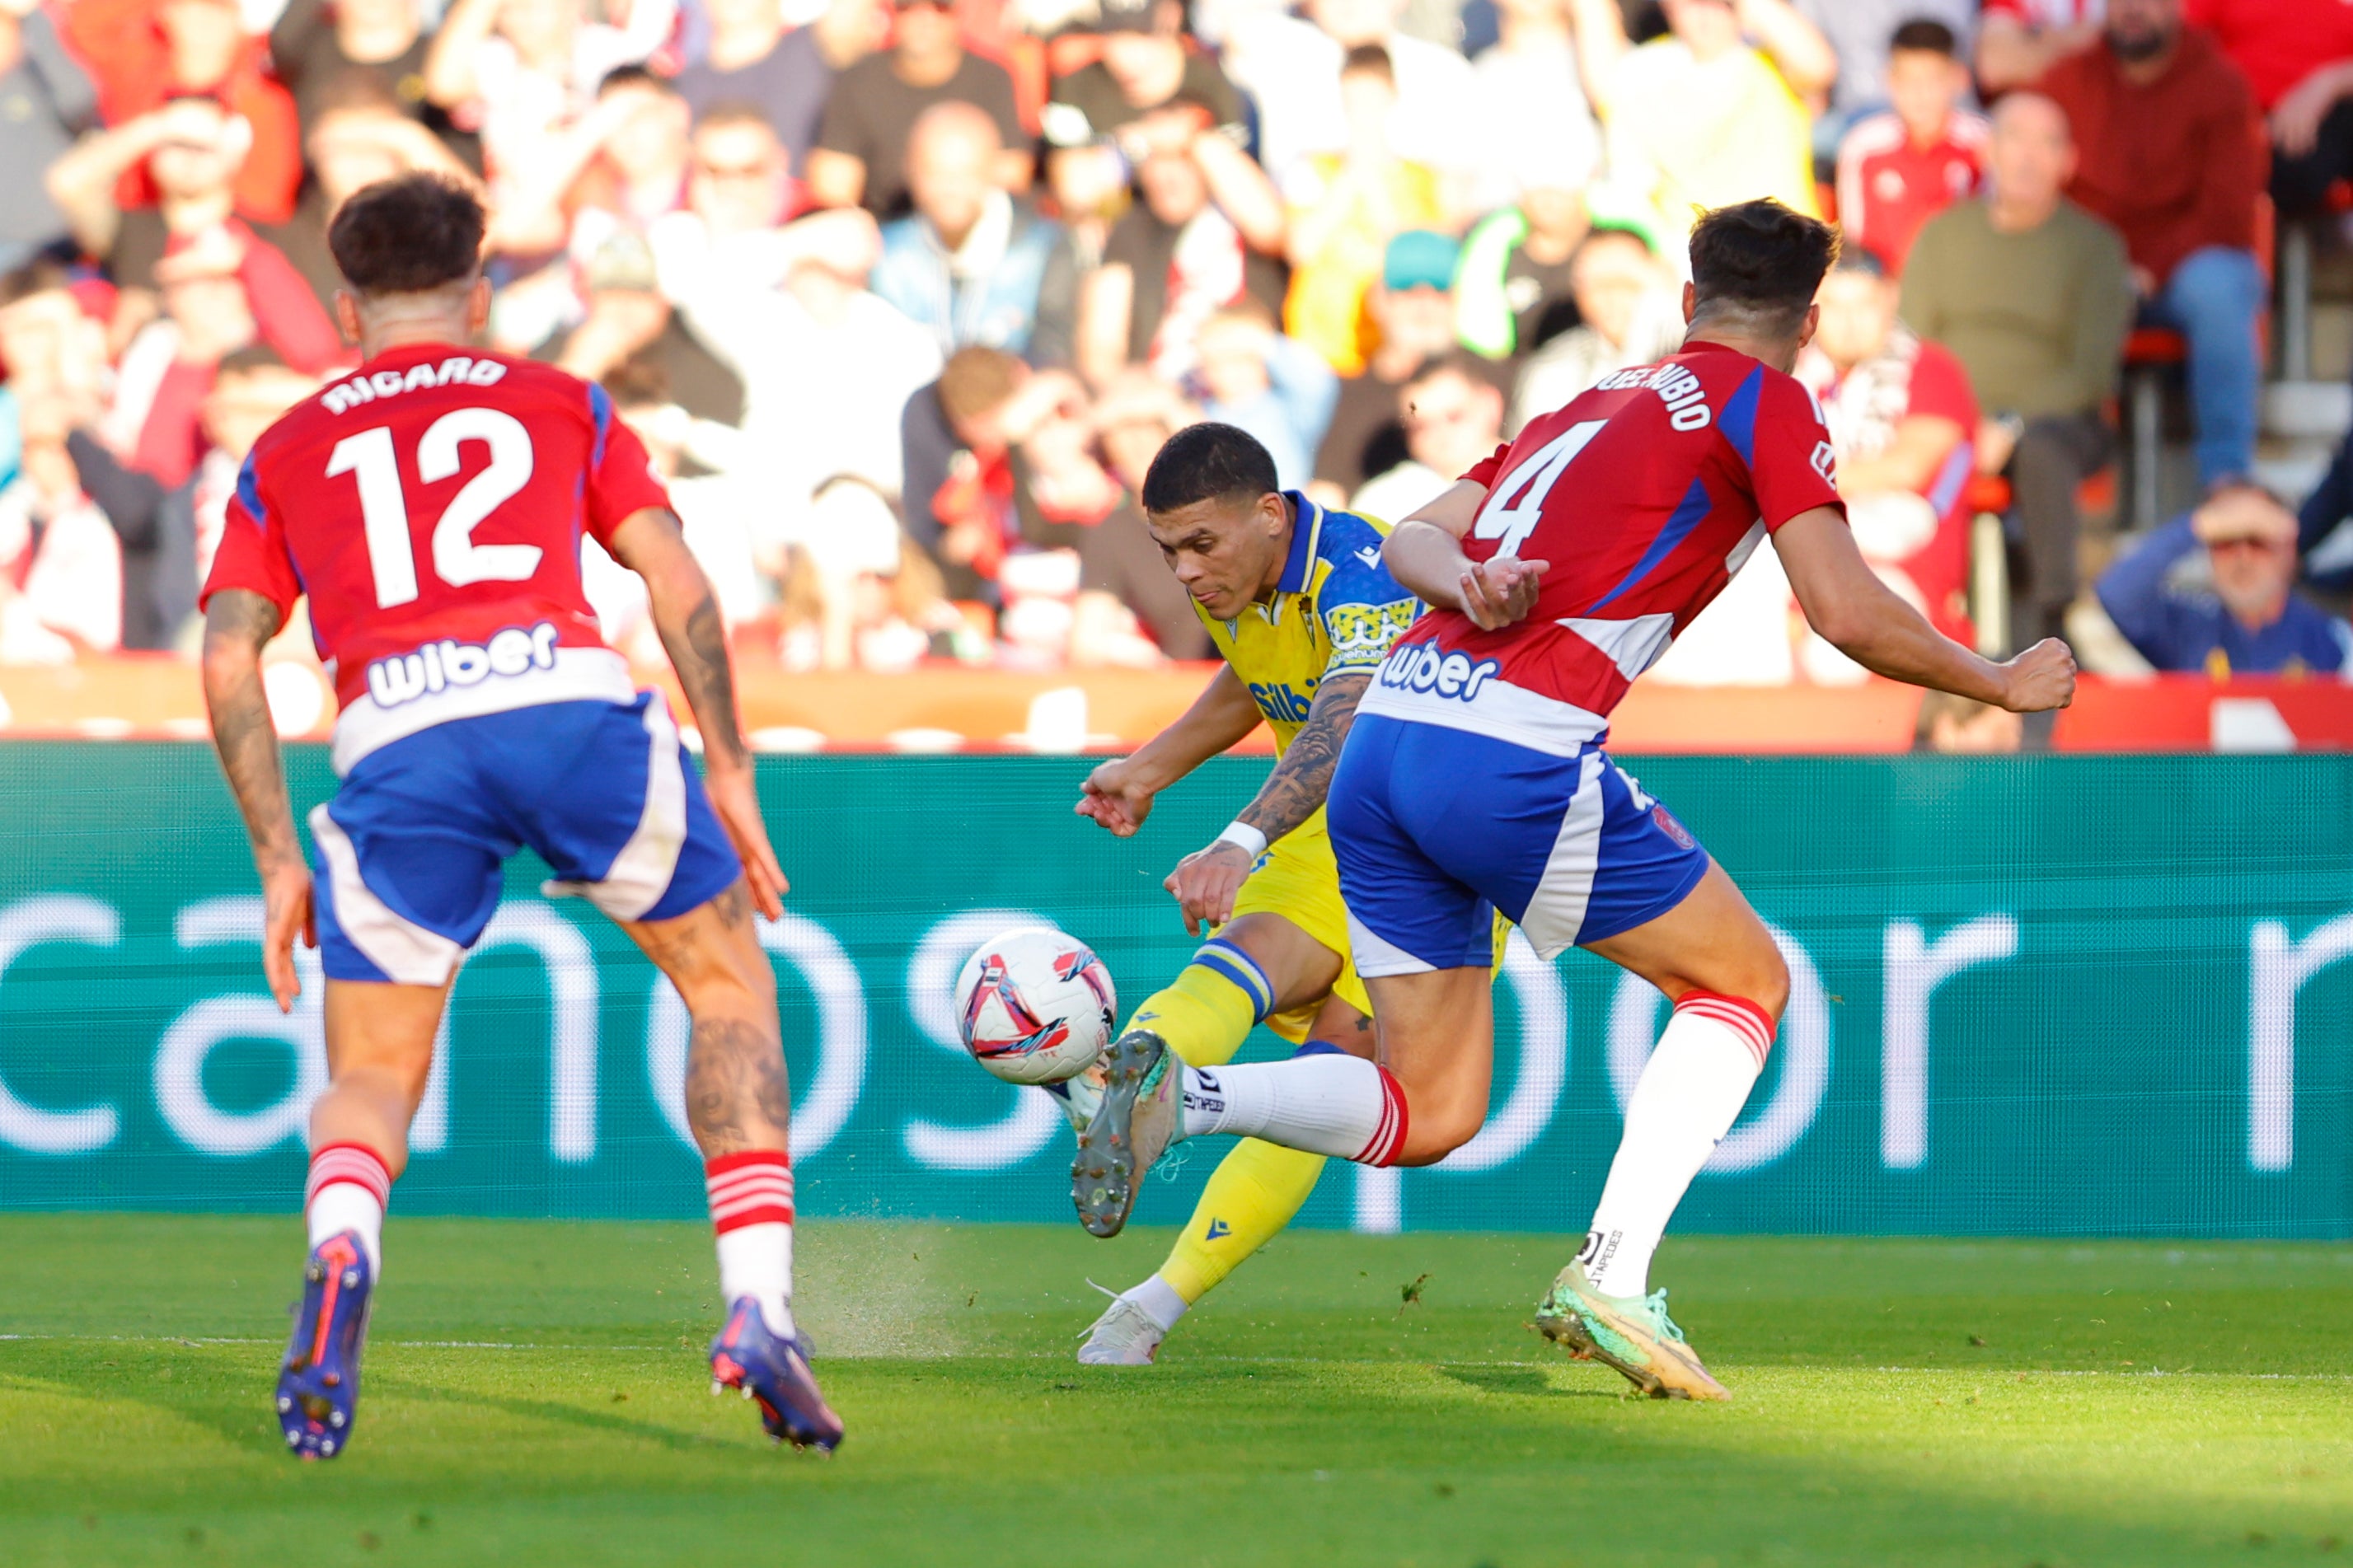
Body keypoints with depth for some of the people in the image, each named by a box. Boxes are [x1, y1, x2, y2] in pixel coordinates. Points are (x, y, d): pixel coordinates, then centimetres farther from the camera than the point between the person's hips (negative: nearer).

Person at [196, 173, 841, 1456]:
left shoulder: (285, 451, 26)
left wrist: (278, 858, 17)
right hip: (566, 692, -1)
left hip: (393, 745, 1)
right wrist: (729, 774, 16)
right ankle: (759, 1311, 5)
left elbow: (227, 655, 14)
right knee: (730, 980, 20)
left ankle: (339, 1253, -23)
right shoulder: (559, 404, 25)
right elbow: (677, 583, 13)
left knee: (369, 1080, 13)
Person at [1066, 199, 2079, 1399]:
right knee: (1747, 979, 13)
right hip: (1515, 752, -7)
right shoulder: (1765, 404, 6)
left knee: (1431, 1111, 12)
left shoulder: (1592, 404, 28)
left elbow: (1413, 539, 19)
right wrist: (2000, 685, 11)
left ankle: (1175, 1095, -10)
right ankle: (1611, 1277, -1)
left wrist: (1469, 584, -2)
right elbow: (1848, 613, -3)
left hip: (1383, 735, 7)